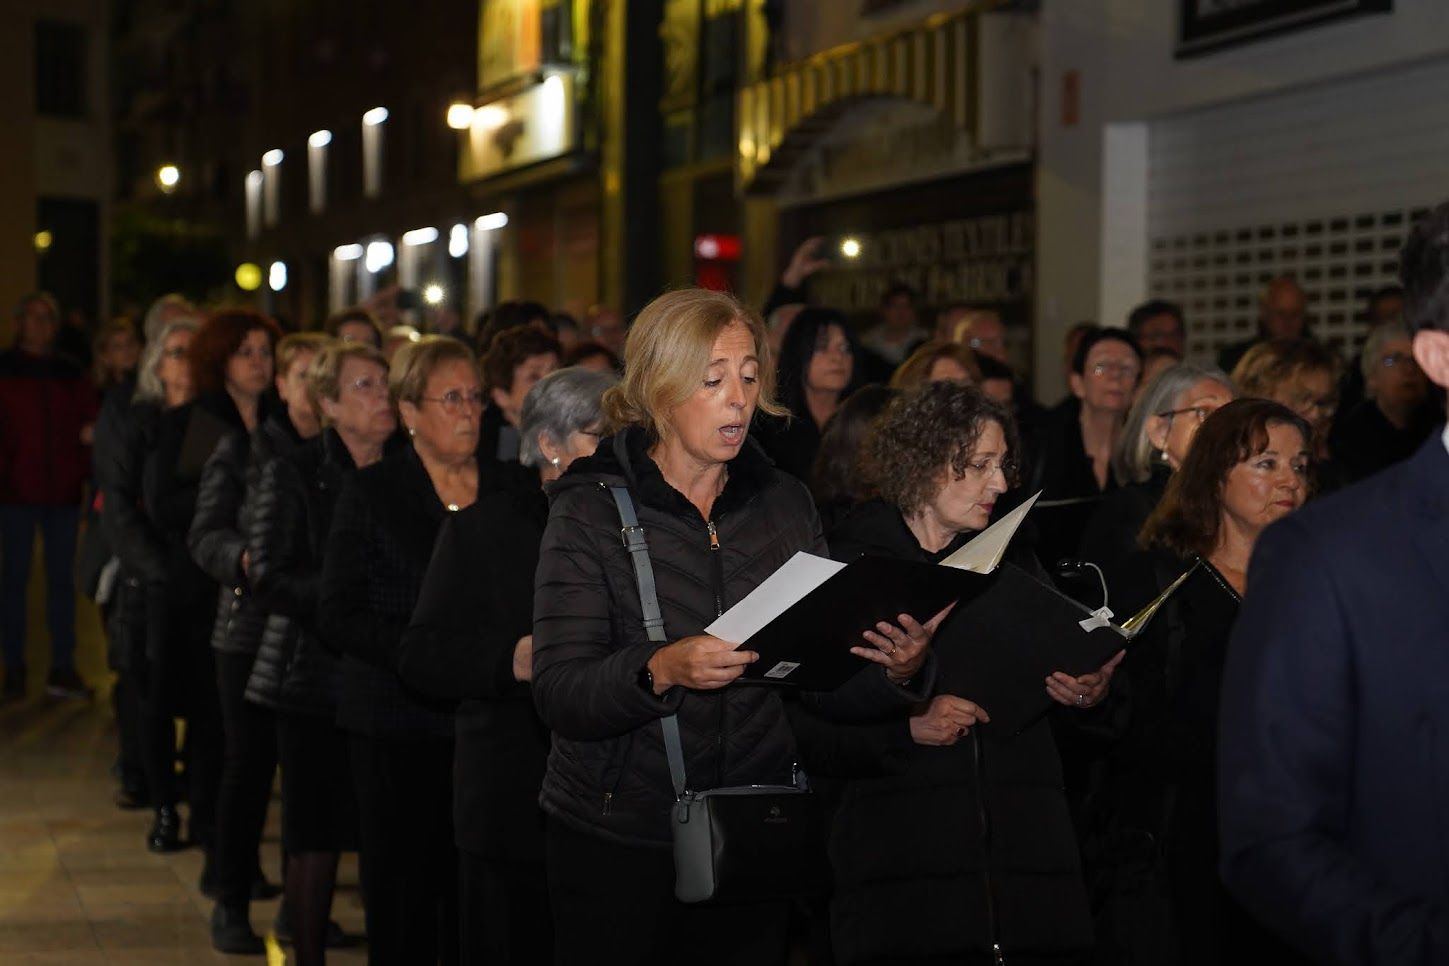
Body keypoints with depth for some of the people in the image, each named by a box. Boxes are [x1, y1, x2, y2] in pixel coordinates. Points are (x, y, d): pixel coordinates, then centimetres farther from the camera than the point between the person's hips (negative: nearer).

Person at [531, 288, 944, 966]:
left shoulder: (783, 503, 6)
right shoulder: (591, 507, -7)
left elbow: (824, 683, 6)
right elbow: (558, 695, -16)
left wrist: (895, 673, -15)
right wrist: (662, 669, -33)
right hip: (616, 847, -3)